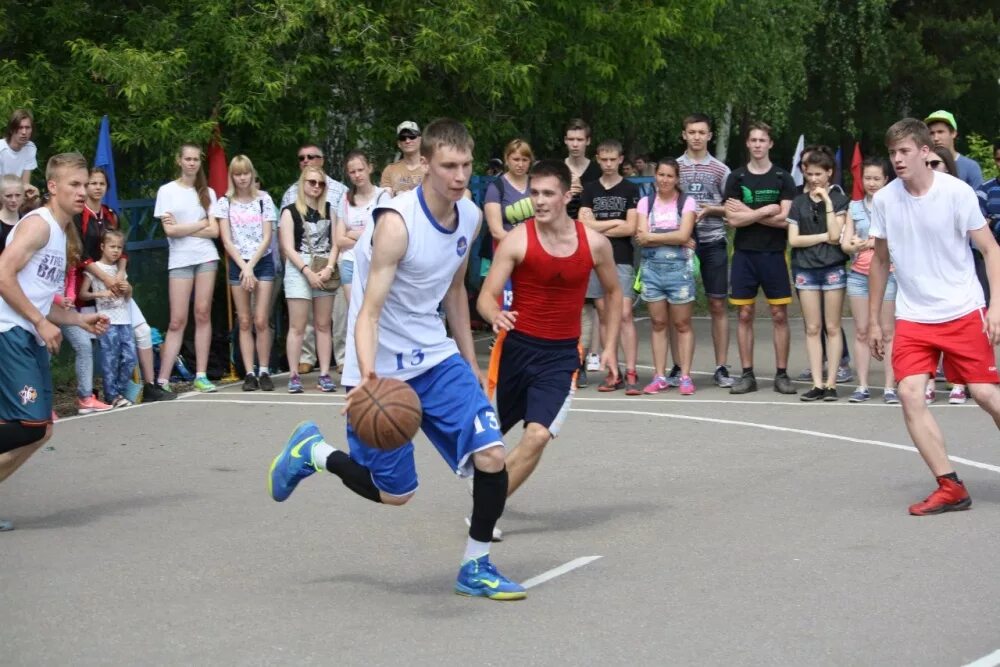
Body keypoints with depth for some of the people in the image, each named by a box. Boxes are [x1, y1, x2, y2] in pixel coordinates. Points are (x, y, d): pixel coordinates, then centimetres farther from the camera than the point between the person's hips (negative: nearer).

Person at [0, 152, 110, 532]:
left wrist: (80, 320, 15)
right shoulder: (38, 224, -8)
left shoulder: (63, 234, 21)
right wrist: (41, 322, -18)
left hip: (31, 339, 10)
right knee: (31, 422, -18)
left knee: (39, 429, 9)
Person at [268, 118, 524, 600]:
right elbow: (369, 313, -27)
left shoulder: (469, 217, -1)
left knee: (490, 456, -11)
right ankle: (313, 453, 32)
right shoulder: (397, 222, -24)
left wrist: (470, 365, 19)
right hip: (382, 369, -6)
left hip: (437, 358, 6)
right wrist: (369, 376, -44)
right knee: (393, 493, 4)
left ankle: (476, 567, 9)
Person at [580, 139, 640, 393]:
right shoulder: (590, 189, 11)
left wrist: (598, 227, -4)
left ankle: (631, 373, -12)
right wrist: (615, 222, -5)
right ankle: (612, 372, 9)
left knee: (624, 315, -11)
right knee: (604, 315, 5)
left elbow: (630, 229, -5)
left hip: (621, 260, -3)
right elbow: (583, 224, 0)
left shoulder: (630, 190, 3)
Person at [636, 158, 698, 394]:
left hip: (679, 267, -3)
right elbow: (642, 238, -3)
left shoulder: (687, 202, 2)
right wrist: (673, 239, -8)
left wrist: (652, 237, -5)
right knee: (658, 323, 5)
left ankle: (685, 376, 3)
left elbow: (683, 235, -11)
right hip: (652, 267, 3)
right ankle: (659, 377, 8)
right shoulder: (646, 202, 9)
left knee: (682, 324, -1)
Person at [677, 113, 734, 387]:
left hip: (713, 243, 0)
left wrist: (710, 210, -9)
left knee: (718, 304, 1)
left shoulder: (720, 170, 6)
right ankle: (678, 366, 9)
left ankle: (721, 367, 6)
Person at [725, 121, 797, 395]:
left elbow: (785, 219, -7)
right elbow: (733, 219, -4)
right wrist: (765, 211, -10)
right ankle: (747, 375, 9)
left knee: (779, 315, 0)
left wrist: (747, 213, -8)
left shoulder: (783, 178, 3)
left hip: (774, 254, -1)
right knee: (745, 315, 3)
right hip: (744, 253, 1)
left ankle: (782, 374, 7)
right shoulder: (737, 178, 5)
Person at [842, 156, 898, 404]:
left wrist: (866, 242, -7)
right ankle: (862, 386, 7)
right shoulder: (854, 208, 13)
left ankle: (890, 387, -2)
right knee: (861, 332, 4)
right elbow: (846, 244, 8)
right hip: (858, 274, 3)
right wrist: (860, 246, -13)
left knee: (887, 332, -3)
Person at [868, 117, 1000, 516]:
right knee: (910, 394, -13)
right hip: (913, 317, 3)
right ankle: (950, 488, -6)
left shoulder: (957, 192, -10)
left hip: (963, 313, -3)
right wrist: (874, 321, 13)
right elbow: (880, 261, 13)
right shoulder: (883, 200, 1)